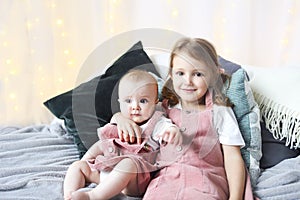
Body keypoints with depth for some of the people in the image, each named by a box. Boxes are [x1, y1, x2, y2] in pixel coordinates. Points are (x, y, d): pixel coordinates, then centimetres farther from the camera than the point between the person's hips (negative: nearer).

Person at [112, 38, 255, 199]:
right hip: (166, 181, 3)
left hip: (205, 184, -2)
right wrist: (120, 118, 0)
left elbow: (233, 158, 4)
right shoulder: (163, 108, 16)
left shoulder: (219, 113, 8)